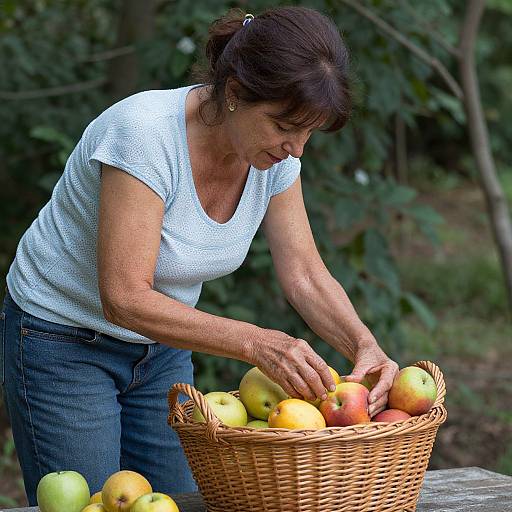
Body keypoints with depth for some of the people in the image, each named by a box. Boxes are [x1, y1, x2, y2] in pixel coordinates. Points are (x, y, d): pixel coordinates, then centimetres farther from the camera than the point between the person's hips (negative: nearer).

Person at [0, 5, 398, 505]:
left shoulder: (274, 152, -12)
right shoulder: (144, 131, -32)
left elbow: (305, 276, -6)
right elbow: (125, 298, -34)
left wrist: (363, 343, -25)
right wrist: (256, 343, -42)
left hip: (161, 347, 6)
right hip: (63, 344, -6)